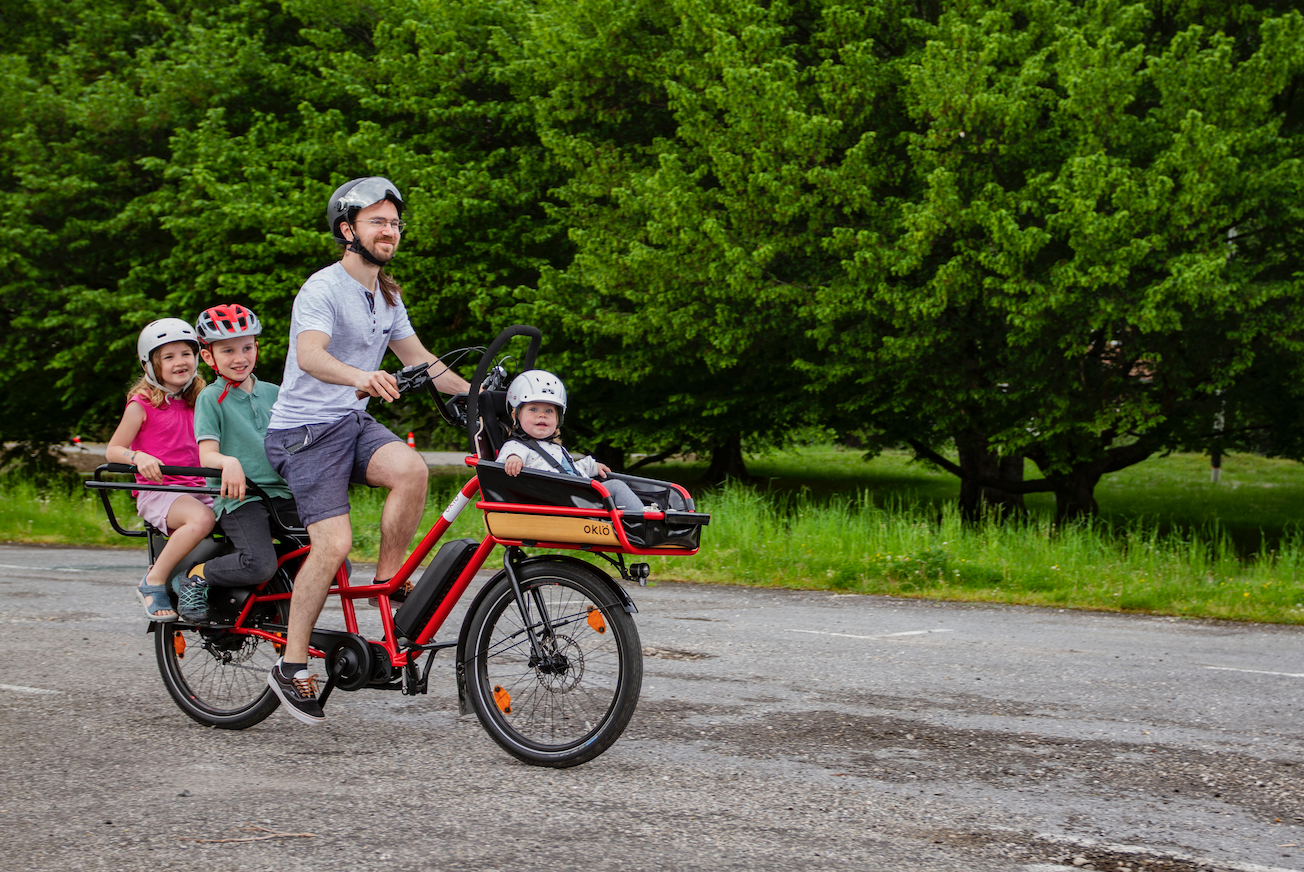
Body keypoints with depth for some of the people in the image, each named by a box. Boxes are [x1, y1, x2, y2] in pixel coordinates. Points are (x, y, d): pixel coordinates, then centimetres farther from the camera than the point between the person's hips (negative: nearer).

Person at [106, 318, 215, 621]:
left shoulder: (197, 403, 18)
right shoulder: (142, 404, 1)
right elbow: (112, 451, 0)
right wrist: (139, 457, -21)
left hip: (198, 489, 6)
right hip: (157, 491, -6)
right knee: (201, 518, -37)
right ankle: (153, 583, -23)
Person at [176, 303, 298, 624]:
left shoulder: (274, 393, 16)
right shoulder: (211, 398, 1)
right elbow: (206, 454, -9)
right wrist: (229, 462, -32)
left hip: (281, 492, 5)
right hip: (237, 497, -5)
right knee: (259, 565, -29)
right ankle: (195, 577, -3)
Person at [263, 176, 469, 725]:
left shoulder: (387, 295, 12)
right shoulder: (323, 289, -14)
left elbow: (419, 358, 19)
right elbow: (310, 354, -32)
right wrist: (359, 377, -52)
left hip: (354, 422, 7)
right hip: (305, 431, -7)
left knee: (411, 469, -26)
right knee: (334, 543, -18)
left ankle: (387, 583, -8)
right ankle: (291, 667, -6)